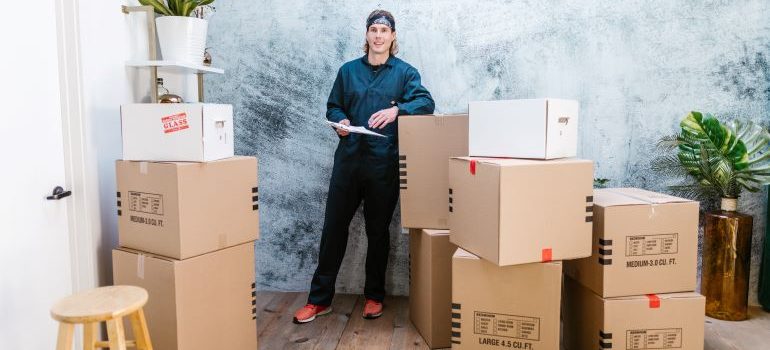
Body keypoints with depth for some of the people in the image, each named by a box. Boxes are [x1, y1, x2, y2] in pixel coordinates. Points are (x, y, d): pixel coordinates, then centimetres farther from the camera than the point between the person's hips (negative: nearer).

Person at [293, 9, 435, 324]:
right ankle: (319, 299, 16)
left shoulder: (405, 72, 5)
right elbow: (333, 106, 16)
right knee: (333, 227, 4)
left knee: (378, 231, 9)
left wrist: (396, 110, -25)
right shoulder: (348, 70, 13)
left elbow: (425, 101, -8)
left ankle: (374, 296, 26)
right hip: (348, 159, 2)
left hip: (384, 165, -2)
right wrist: (340, 121, -6)